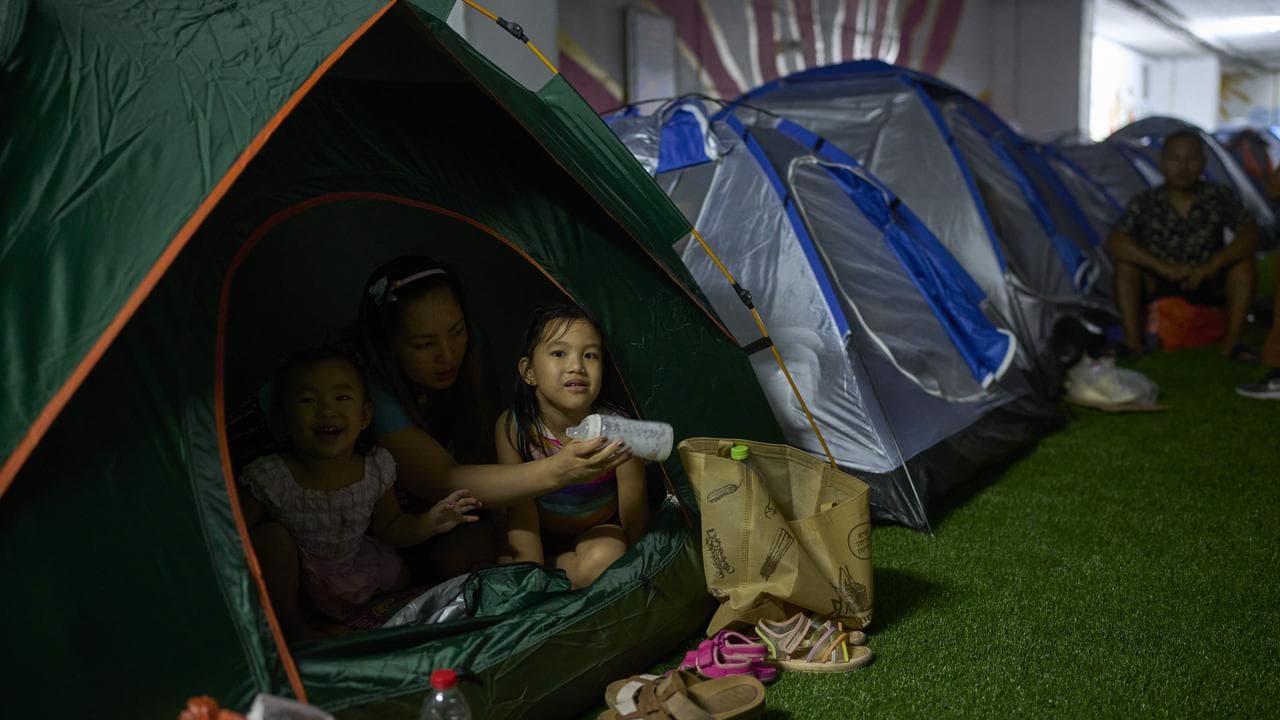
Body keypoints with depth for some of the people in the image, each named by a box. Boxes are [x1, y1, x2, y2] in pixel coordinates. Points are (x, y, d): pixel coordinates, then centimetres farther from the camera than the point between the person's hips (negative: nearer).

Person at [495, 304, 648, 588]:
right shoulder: (512, 427, -22)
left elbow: (634, 521, -17)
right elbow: (521, 509, -19)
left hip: (599, 531, -2)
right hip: (539, 535, 2)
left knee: (601, 560, -35)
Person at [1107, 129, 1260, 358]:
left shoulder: (1220, 197, -9)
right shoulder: (1145, 202, -13)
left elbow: (1250, 235, -18)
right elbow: (1115, 243, -26)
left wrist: (1211, 265, -33)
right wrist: (1163, 267, -35)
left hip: (1207, 285, 1)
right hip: (1158, 285, -1)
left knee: (1243, 259, -23)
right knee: (1126, 263, -27)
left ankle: (1232, 342, -21)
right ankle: (1133, 343, -28)